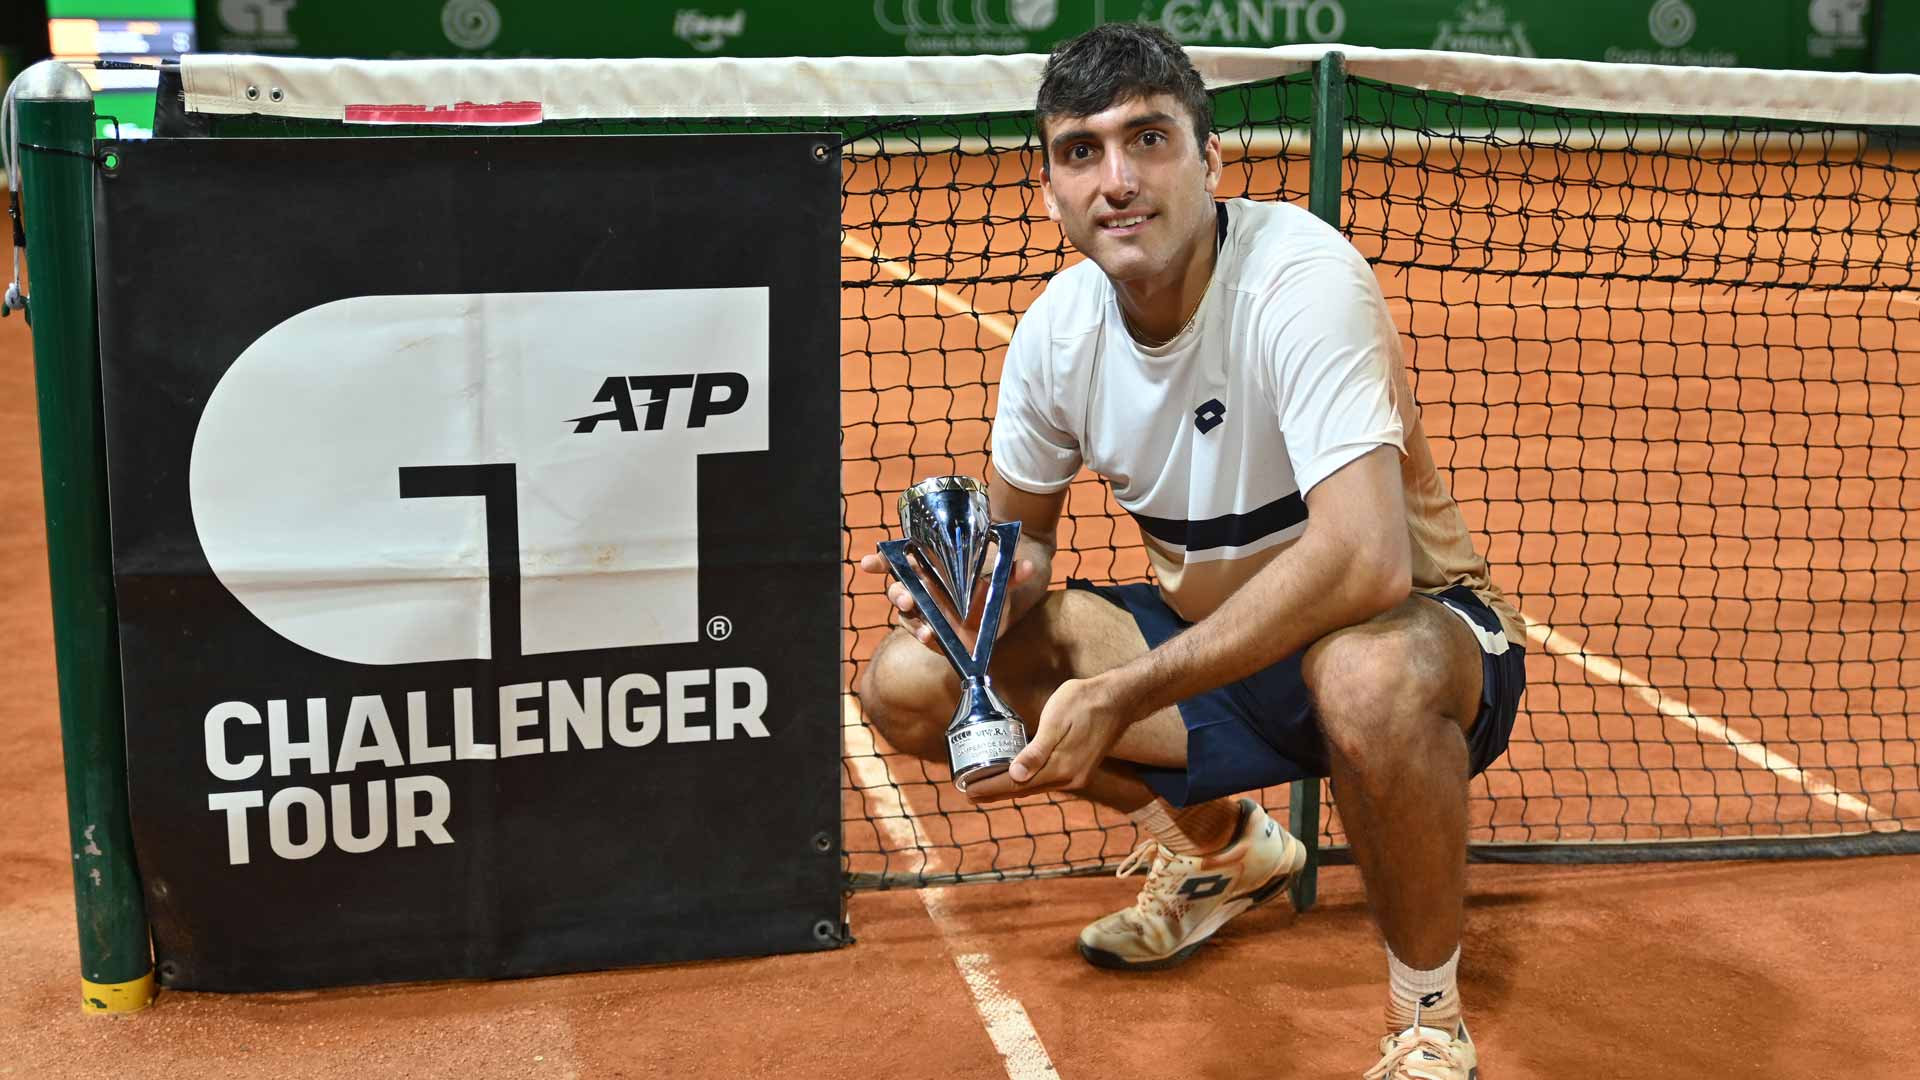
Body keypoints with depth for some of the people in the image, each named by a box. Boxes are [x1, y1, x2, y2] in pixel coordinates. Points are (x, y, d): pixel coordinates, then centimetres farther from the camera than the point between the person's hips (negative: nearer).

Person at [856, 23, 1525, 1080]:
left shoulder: (1301, 277, -26)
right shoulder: (1058, 327, -6)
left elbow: (1365, 558, -39)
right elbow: (1020, 533, 9)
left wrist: (1122, 697, -40)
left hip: (1412, 626, -6)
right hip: (1206, 642, 7)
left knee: (1369, 679, -44)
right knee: (908, 680, -8)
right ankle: (1220, 844, 17)